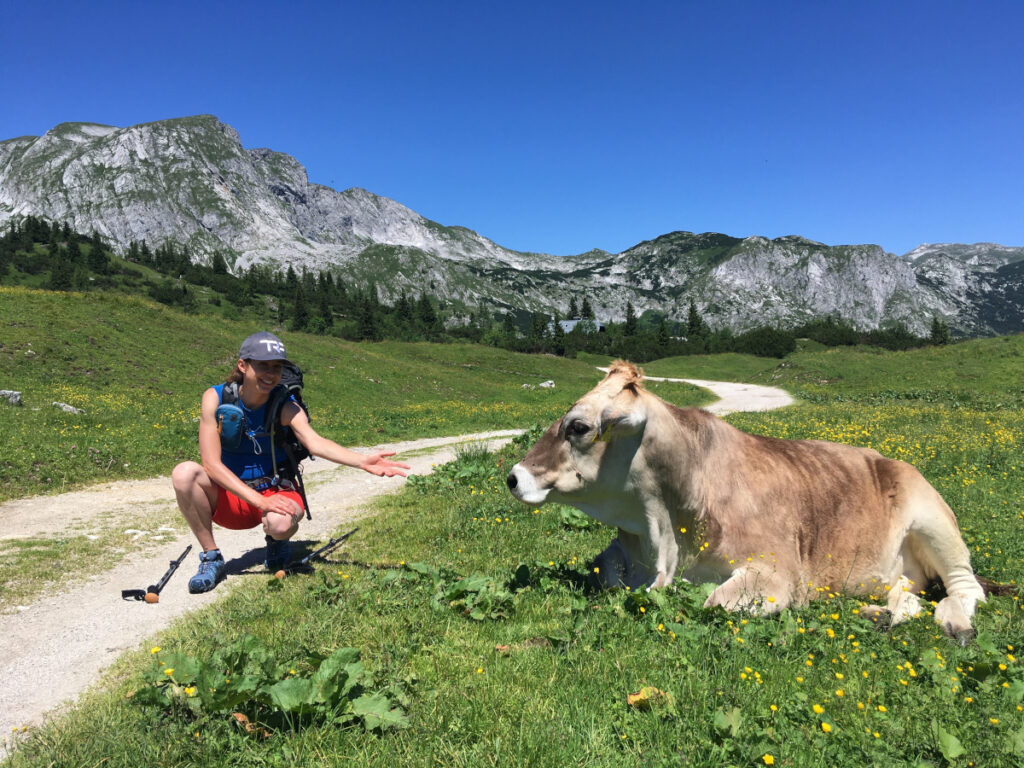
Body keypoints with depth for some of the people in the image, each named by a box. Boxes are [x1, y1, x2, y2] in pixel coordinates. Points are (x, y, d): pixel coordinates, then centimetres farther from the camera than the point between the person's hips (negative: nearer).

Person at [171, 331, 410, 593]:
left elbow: (315, 442, -32)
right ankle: (211, 558, -9)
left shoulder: (285, 406, -13)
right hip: (229, 497, 1)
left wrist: (363, 461, -51)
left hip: (274, 490, -1)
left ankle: (276, 542, 5)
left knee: (280, 523, -36)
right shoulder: (215, 398, -13)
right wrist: (260, 500, -30)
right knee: (184, 473, -29)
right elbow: (211, 463, -20)